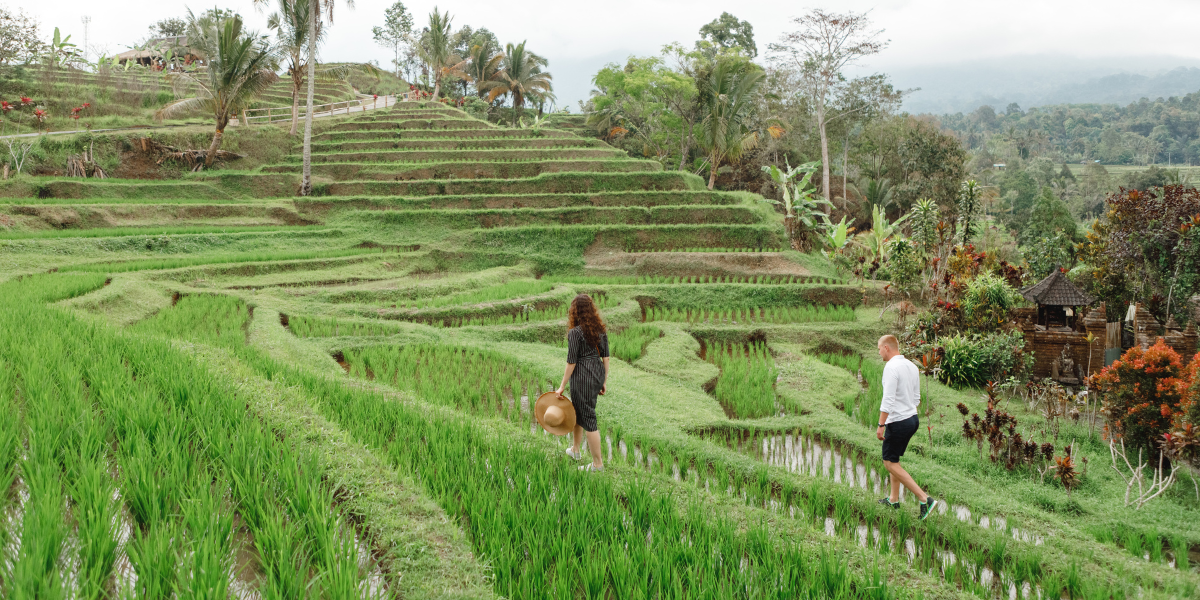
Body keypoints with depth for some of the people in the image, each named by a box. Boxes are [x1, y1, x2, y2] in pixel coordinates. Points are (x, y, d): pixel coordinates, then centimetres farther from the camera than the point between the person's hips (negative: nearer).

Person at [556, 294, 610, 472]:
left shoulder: (575, 332, -16)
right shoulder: (600, 329, 4)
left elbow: (571, 362, -15)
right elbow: (606, 357, 7)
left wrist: (562, 386, -8)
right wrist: (604, 381, 15)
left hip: (582, 376, -8)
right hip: (598, 372, 8)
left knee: (588, 417, 1)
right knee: (577, 411, 26)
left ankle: (598, 464, 7)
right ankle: (576, 450, 41)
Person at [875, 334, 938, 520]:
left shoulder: (891, 367, -18)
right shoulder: (911, 366, 10)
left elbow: (888, 400, -23)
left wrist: (881, 425, -20)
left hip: (898, 422, -9)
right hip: (912, 419, 9)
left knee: (890, 463, -2)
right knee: (893, 460, 21)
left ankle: (925, 499, -10)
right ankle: (894, 499, 28)